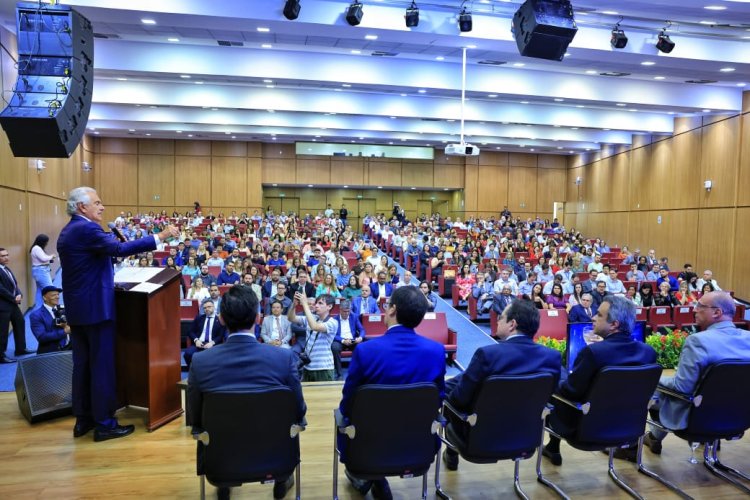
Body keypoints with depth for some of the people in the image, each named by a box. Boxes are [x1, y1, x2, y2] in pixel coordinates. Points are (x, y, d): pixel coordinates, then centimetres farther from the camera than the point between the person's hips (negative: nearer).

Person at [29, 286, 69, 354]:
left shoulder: (63, 309, 13)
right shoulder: (36, 315, -2)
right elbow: (41, 337, -14)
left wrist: (67, 326, -11)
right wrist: (64, 331, -19)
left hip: (69, 347, 5)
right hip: (50, 352, -5)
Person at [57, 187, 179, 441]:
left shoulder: (67, 232, 14)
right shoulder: (87, 229, -16)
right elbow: (120, 249, -29)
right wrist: (160, 237, -29)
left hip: (76, 308, 10)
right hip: (95, 307, -10)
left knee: (82, 364, 14)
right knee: (102, 365, -2)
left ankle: (83, 419, 23)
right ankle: (104, 423, 5)